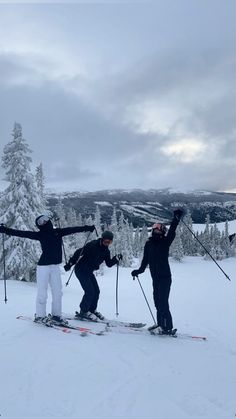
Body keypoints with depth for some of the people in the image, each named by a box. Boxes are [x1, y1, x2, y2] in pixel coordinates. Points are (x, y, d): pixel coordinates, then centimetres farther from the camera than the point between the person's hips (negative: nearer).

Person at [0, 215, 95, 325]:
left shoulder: (58, 232, 9)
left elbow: (72, 229, 13)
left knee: (58, 292, 5)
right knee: (42, 293, -2)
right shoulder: (40, 234, 0)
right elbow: (22, 233, -5)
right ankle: (39, 316, 11)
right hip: (43, 266, -4)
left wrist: (87, 228, 16)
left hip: (55, 266, 4)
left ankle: (56, 315, 16)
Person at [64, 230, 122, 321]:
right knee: (90, 291, -13)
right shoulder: (93, 245, -20)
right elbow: (78, 252, -21)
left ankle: (92, 310, 23)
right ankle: (83, 312, 1)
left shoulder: (106, 251, 3)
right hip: (81, 270, -8)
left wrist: (116, 259, -11)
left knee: (96, 291, 6)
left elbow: (109, 264, 5)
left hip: (89, 272, 8)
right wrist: (70, 263, -24)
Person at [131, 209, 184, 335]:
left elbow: (172, 231, -21)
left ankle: (167, 327, -3)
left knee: (163, 302, -9)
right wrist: (139, 270, 15)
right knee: (157, 301, 15)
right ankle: (161, 323, 29)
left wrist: (176, 218, -30)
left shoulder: (165, 242, -5)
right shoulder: (149, 244, 10)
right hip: (156, 278, 6)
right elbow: (145, 260, 18)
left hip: (165, 277, -6)